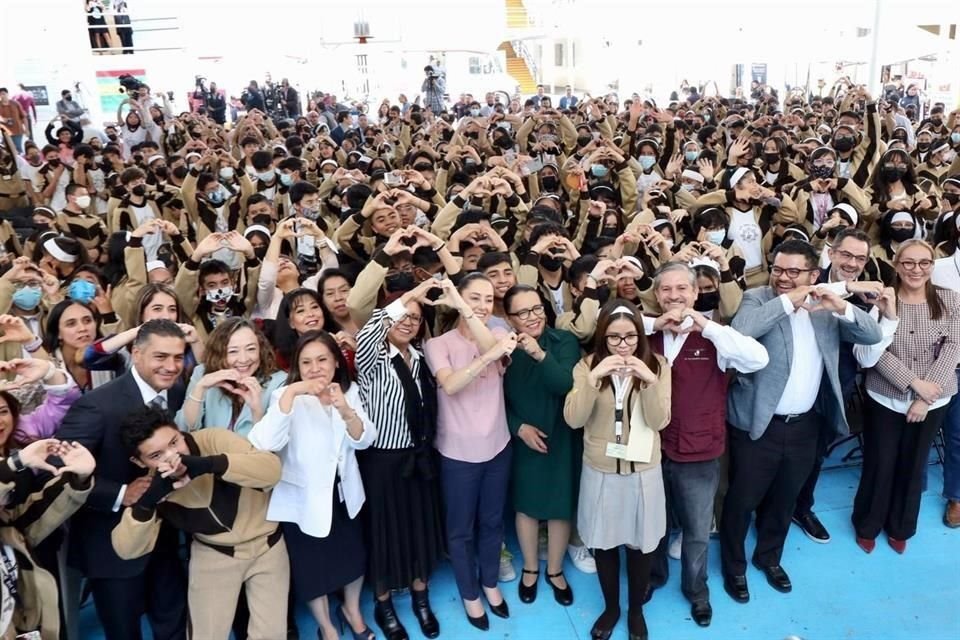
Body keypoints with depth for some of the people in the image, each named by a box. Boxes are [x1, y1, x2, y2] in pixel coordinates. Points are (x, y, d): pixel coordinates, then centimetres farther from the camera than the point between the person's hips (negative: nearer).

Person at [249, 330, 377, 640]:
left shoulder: (349, 391, -3)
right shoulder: (288, 396, -17)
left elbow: (364, 439, -12)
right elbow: (265, 443, -33)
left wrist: (346, 411, -31)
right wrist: (290, 392, -41)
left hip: (343, 493, 4)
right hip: (303, 499, -4)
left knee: (354, 557, 19)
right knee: (312, 569, 12)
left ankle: (352, 610, 48)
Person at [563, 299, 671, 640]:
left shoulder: (657, 365, -7)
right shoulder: (588, 365, -8)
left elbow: (660, 421, -14)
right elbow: (573, 419, -18)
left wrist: (649, 381, -29)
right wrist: (593, 378, -30)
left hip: (643, 471, 0)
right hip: (600, 471, 0)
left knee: (640, 543, 13)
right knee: (604, 543, 15)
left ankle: (636, 609, 38)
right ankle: (611, 607, 39)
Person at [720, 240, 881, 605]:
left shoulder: (825, 308, 3)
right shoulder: (757, 299, -10)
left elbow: (872, 335, -2)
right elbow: (739, 329, -29)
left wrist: (843, 308, -20)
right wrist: (787, 302, -27)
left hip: (805, 425, 4)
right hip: (759, 423, -4)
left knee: (784, 499, 22)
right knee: (742, 500, 9)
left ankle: (769, 557, 45)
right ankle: (734, 567, 31)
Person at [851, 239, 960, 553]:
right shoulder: (882, 301, -9)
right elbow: (877, 354, -12)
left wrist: (925, 399, -14)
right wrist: (914, 383, -22)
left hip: (932, 403, 2)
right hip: (885, 399, -2)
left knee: (913, 466, 15)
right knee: (879, 465, 7)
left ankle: (900, 527, 36)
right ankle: (867, 525, 30)